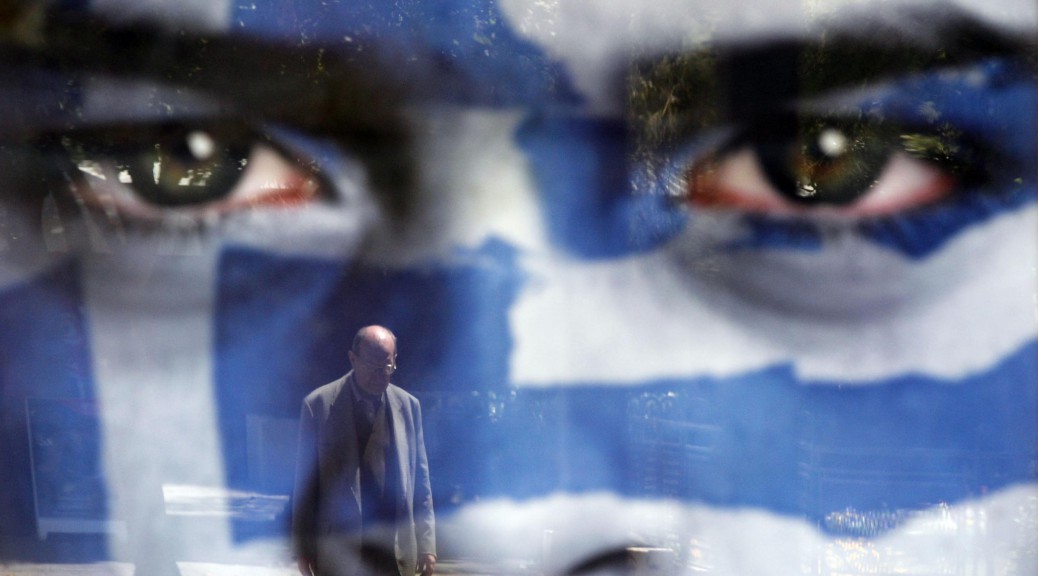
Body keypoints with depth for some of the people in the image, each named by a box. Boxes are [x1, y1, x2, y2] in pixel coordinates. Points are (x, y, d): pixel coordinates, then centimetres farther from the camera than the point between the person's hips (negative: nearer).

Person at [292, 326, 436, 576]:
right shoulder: (319, 404, -3)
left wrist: (426, 544, 4)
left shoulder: (408, 405, 6)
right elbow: (305, 481, 0)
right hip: (339, 551, -3)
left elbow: (420, 478, 9)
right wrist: (304, 548, -1)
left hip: (395, 552, 3)